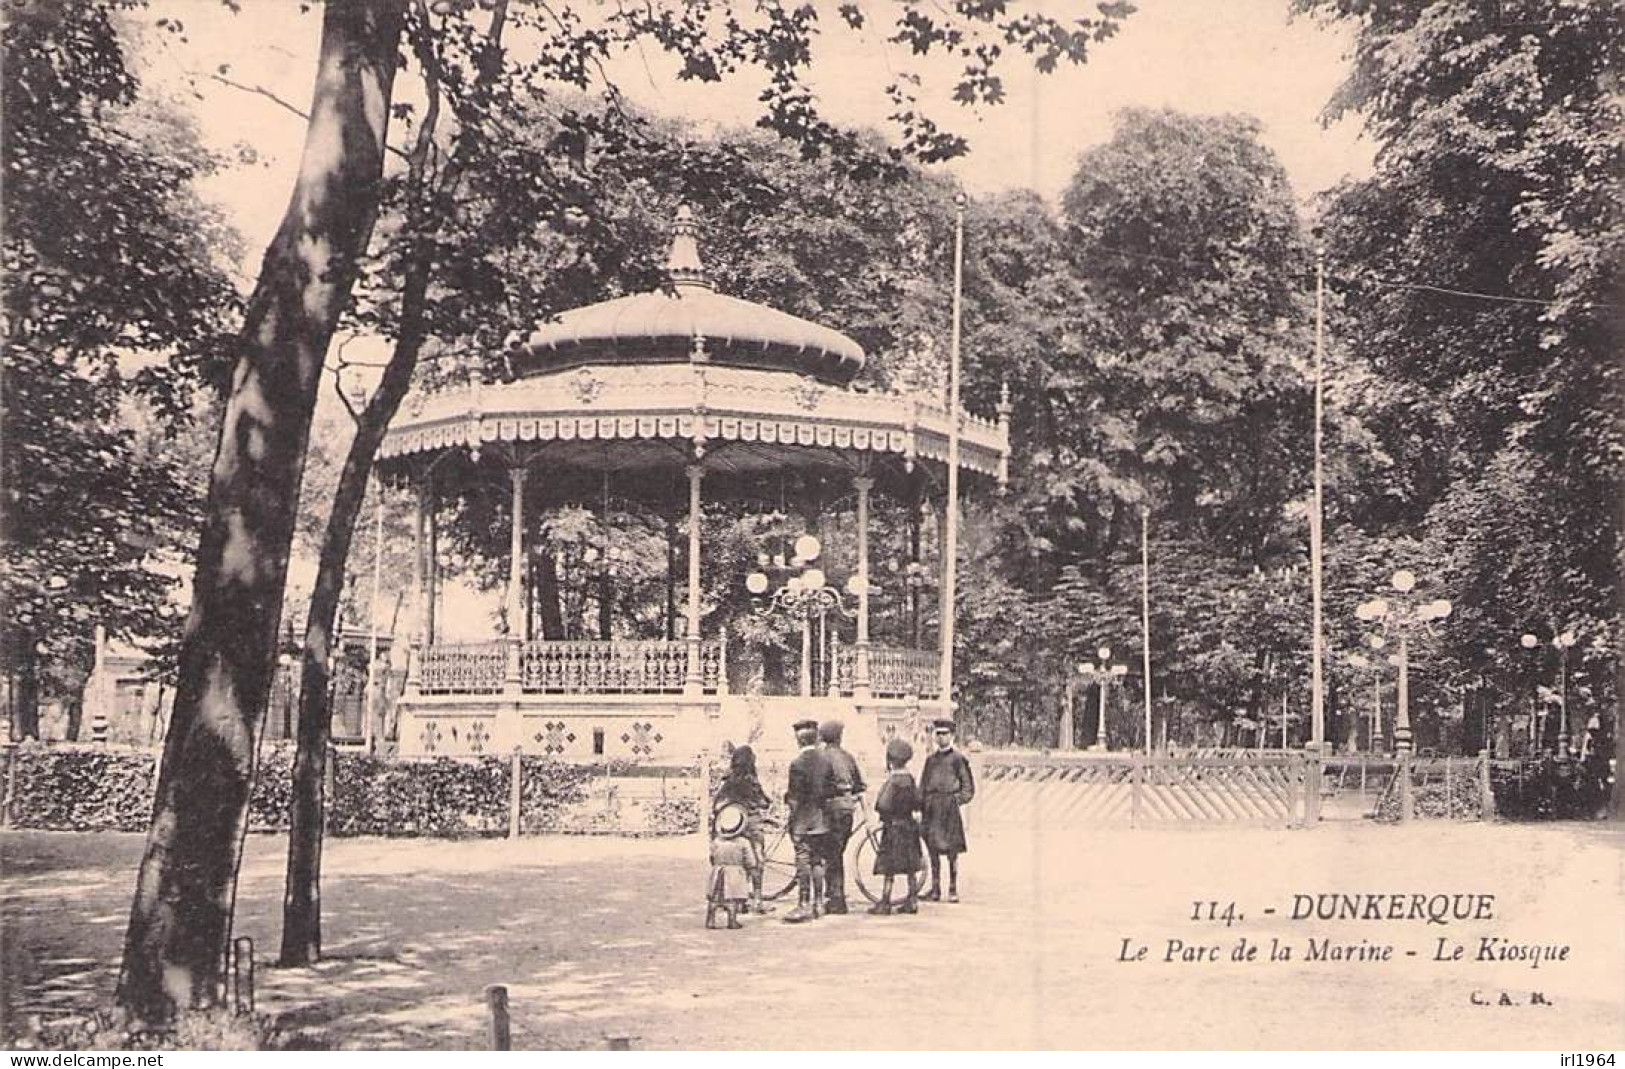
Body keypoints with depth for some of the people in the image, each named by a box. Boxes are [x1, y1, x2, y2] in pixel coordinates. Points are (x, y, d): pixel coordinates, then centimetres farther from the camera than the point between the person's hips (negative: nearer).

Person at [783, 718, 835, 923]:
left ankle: (804, 905, -3)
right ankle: (818, 903, 18)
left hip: (803, 821, -6)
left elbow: (796, 797, -15)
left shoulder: (797, 763, -14)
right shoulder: (826, 760, 3)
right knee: (818, 861, 12)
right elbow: (831, 790, 6)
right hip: (822, 820, 6)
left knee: (803, 862, -3)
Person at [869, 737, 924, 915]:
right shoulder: (910, 778, 5)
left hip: (894, 827, -8)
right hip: (909, 825, 8)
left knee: (888, 868, -2)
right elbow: (918, 803, 11)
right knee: (911, 867, 11)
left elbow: (882, 805, -21)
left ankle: (884, 904, 1)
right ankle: (912, 902, 14)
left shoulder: (893, 780, -18)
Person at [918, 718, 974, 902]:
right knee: (933, 849, 6)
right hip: (932, 808, 5)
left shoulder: (958, 758, 1)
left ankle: (953, 889, 4)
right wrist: (921, 804, 8)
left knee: (952, 850, -3)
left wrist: (959, 800, -11)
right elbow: (922, 785, 19)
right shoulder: (930, 759, 15)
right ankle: (935, 889, 12)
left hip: (949, 807, -5)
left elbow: (968, 786, 2)